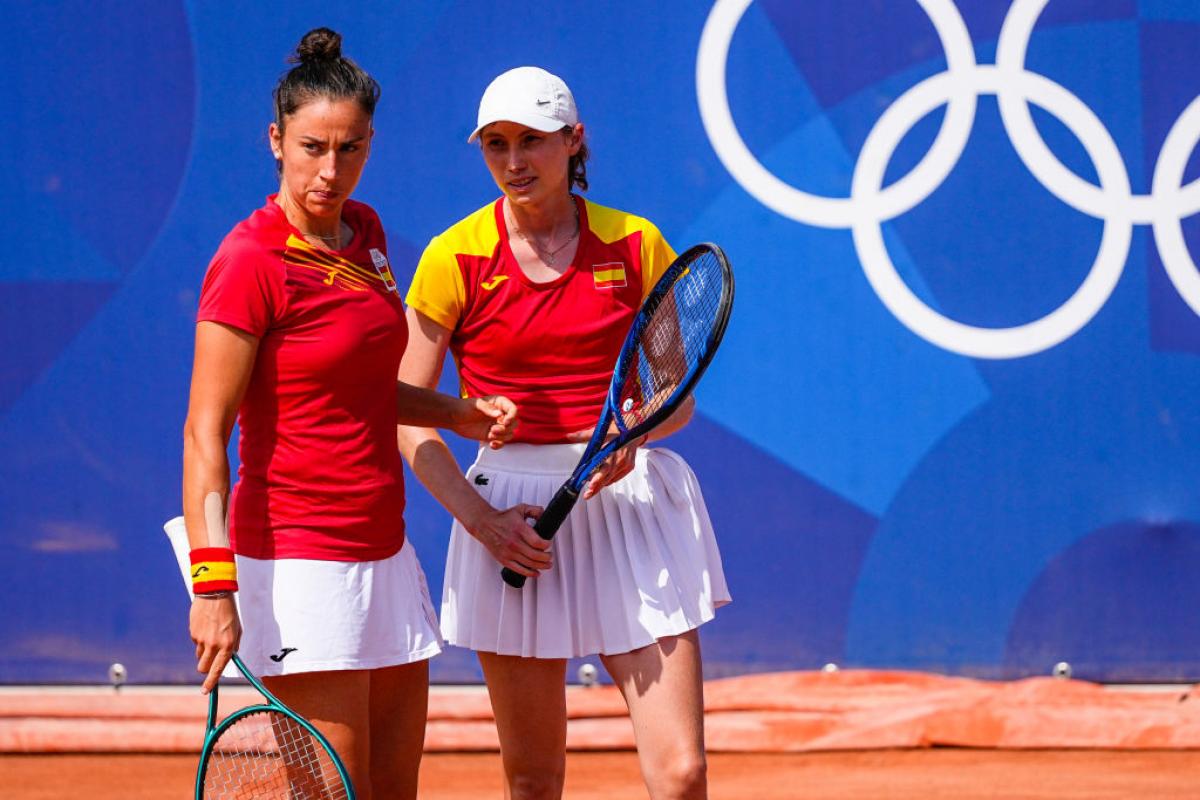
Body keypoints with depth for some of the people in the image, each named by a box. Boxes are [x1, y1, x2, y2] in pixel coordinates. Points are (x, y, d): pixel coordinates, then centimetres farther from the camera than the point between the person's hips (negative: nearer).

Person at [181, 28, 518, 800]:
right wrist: (213, 584, -26)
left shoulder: (366, 233, 9)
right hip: (297, 561, -8)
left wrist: (456, 412, 8)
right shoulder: (251, 263, -14)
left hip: (384, 555, 8)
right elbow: (205, 434, -17)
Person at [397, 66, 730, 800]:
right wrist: (481, 520, -11)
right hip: (513, 508, -1)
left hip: (631, 501, 1)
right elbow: (406, 419, 1)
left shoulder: (635, 245, 3)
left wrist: (631, 433, -14)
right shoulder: (456, 258, -1)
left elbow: (677, 400, 8)